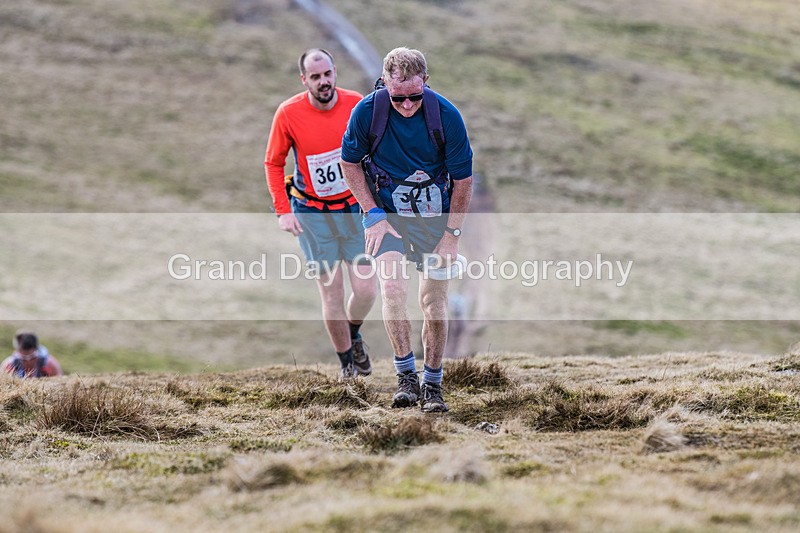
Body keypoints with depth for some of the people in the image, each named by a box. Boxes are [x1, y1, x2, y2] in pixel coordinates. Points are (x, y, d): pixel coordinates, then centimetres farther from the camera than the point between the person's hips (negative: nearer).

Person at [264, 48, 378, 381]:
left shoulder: (357, 105, -9)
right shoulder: (288, 113, -12)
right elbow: (273, 163, 1)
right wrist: (282, 211, -7)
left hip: (356, 208, 1)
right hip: (312, 214, -1)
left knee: (366, 290, -4)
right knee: (331, 291, -3)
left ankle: (354, 335, 28)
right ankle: (346, 361, 15)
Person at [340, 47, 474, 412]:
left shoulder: (446, 115, -18)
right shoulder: (367, 111, -17)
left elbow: (463, 178, -8)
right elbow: (350, 163, 0)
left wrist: (452, 234, -7)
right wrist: (373, 214, -7)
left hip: (435, 214, 0)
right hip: (386, 213, 0)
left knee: (434, 297, 1)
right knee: (392, 288, -18)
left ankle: (432, 384, 13)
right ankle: (405, 375, -7)